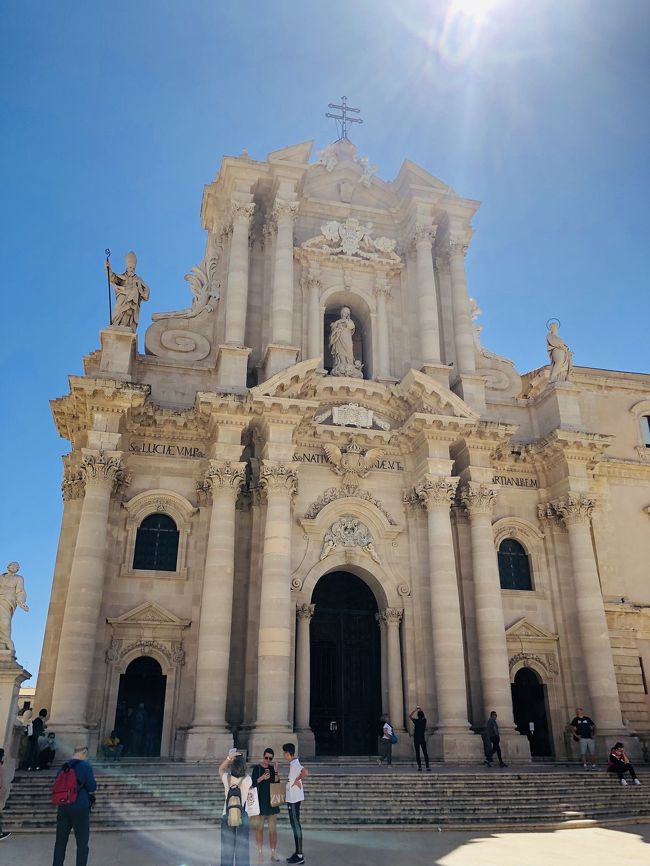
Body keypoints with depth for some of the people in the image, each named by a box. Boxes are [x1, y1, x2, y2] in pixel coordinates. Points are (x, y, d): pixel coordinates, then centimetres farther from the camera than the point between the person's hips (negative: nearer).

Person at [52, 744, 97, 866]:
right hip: (80, 809, -5)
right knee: (82, 843, 5)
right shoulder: (85, 766, -10)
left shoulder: (64, 767, 7)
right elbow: (92, 789, -9)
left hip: (63, 808, 5)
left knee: (60, 841, 15)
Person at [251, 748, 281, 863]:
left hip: (272, 801, 3)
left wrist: (276, 771, -14)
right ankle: (260, 852, 13)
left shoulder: (273, 768, 5)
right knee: (259, 827, 4)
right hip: (260, 801, -2)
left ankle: (274, 852, 12)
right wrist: (262, 778, -21)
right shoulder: (257, 768, -3)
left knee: (273, 828, 5)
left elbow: (277, 783, -2)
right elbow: (253, 784, -7)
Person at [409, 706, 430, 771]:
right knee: (425, 753, 5)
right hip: (422, 739, 3)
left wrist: (415, 710, 8)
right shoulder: (424, 721, -2)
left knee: (417, 753, 1)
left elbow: (410, 716, 6)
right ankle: (427, 767, -1)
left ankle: (419, 767, -2)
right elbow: (424, 716, 22)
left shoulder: (416, 721, -10)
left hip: (416, 740, -2)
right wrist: (421, 710, 26)